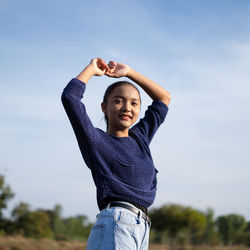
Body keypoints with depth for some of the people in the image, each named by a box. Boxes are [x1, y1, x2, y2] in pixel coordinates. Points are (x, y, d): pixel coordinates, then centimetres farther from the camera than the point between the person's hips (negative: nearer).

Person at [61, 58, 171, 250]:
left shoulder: (140, 137, 25)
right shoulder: (96, 140, 8)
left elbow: (164, 97, 35)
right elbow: (69, 96, -2)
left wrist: (129, 72, 30)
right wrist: (91, 69, 14)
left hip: (141, 231, 6)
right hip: (114, 227, -6)